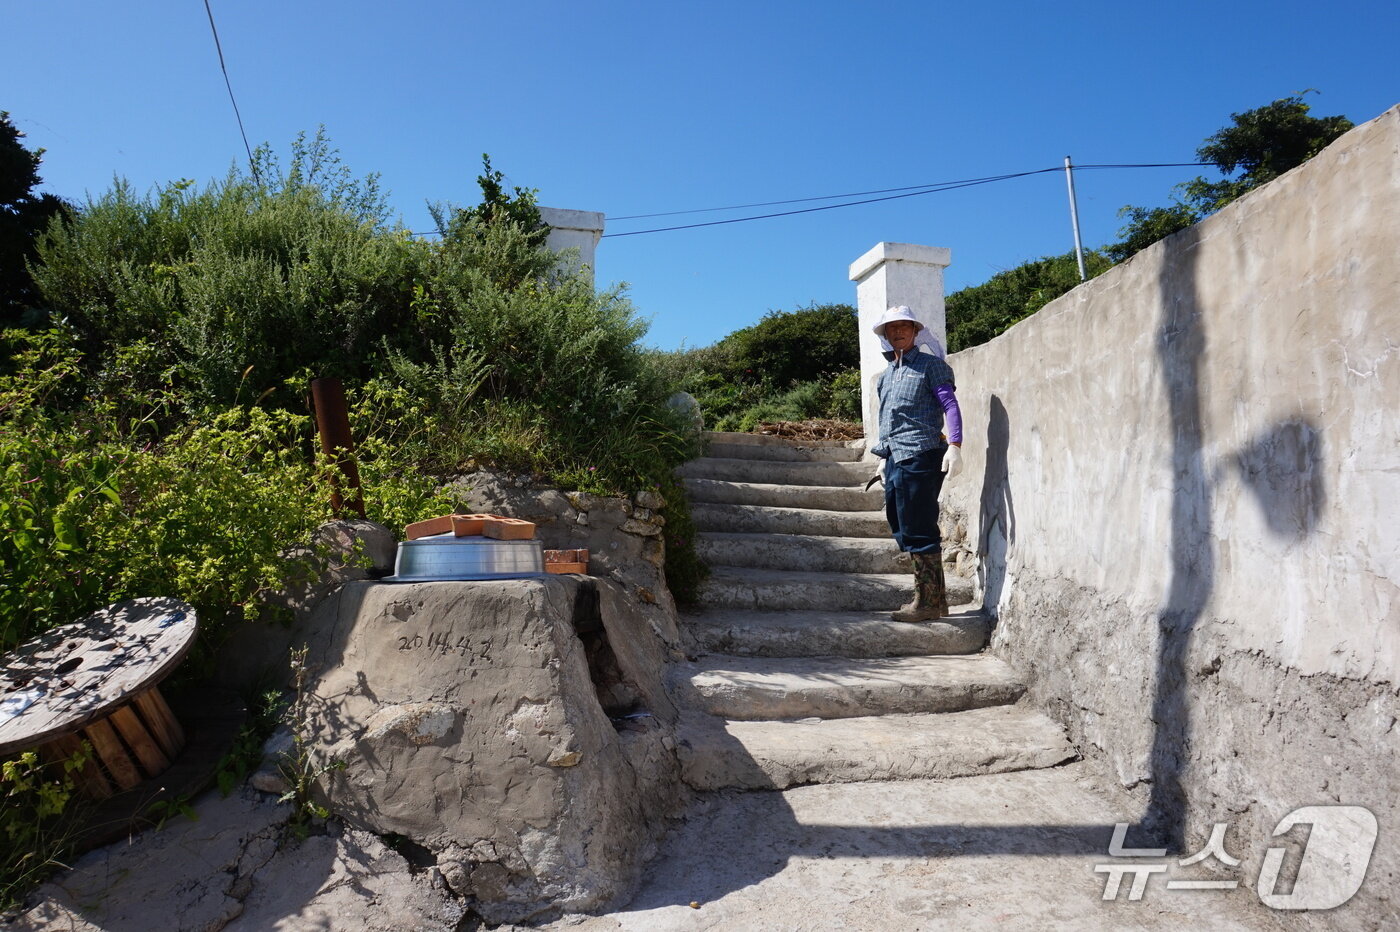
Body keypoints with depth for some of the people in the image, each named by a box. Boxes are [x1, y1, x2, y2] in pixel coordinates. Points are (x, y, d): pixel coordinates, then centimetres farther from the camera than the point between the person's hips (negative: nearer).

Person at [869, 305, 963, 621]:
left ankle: (928, 602, 1)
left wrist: (954, 446, -21)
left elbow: (950, 405, -9)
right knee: (903, 531, 11)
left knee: (918, 532, -8)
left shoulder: (929, 364, -1)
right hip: (894, 459, 9)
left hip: (919, 456, -9)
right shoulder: (886, 375, 20)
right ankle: (936, 599, 21)